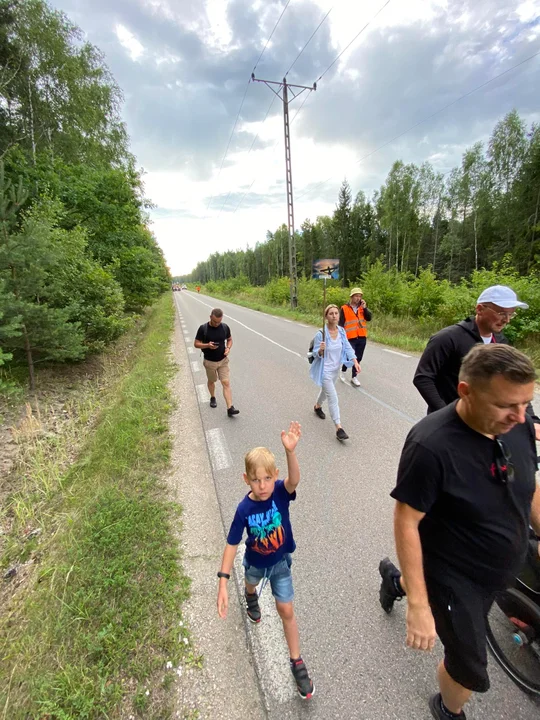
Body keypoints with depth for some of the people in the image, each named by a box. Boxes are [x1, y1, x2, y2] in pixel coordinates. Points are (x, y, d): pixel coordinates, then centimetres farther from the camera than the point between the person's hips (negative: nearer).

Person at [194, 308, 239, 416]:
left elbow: (229, 339, 8)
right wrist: (207, 345, -26)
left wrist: (228, 348, -13)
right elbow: (196, 344, -7)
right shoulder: (203, 328, -14)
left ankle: (230, 408, -9)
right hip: (209, 362, -1)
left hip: (223, 361, 1)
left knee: (226, 383, -7)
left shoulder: (225, 327, -7)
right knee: (211, 381, 20)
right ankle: (213, 398, 46)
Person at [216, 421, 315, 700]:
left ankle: (297, 662, 28)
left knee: (286, 610, 4)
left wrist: (290, 451, -75)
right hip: (255, 562, 2)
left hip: (280, 562, -1)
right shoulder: (244, 509, -30)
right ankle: (251, 598, 70)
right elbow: (232, 545, -24)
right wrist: (223, 584, -29)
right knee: (251, 583, 32)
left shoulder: (281, 492, -32)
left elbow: (294, 479, -55)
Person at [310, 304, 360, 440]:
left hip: (336, 369, 6)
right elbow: (316, 354, -16)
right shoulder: (321, 334, -22)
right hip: (325, 370, -6)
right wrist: (321, 350, -38)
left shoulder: (342, 331, -5)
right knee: (333, 398, -8)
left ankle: (317, 406, 58)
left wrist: (355, 361, -15)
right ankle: (339, 428, -1)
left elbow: (347, 348, -2)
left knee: (326, 390, 28)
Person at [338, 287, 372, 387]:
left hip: (362, 337, 5)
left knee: (358, 358, 9)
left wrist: (365, 308, -12)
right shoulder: (344, 308, -6)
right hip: (350, 338, -5)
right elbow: (341, 324, -5)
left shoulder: (362, 307, 9)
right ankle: (343, 372, 20)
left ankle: (354, 377, 21)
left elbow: (369, 318, -1)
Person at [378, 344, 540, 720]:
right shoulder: (431, 445, -36)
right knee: (471, 671, 14)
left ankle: (395, 580, 64)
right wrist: (419, 606, -23)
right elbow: (407, 523, -26)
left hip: (499, 571, 7)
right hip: (454, 575, -6)